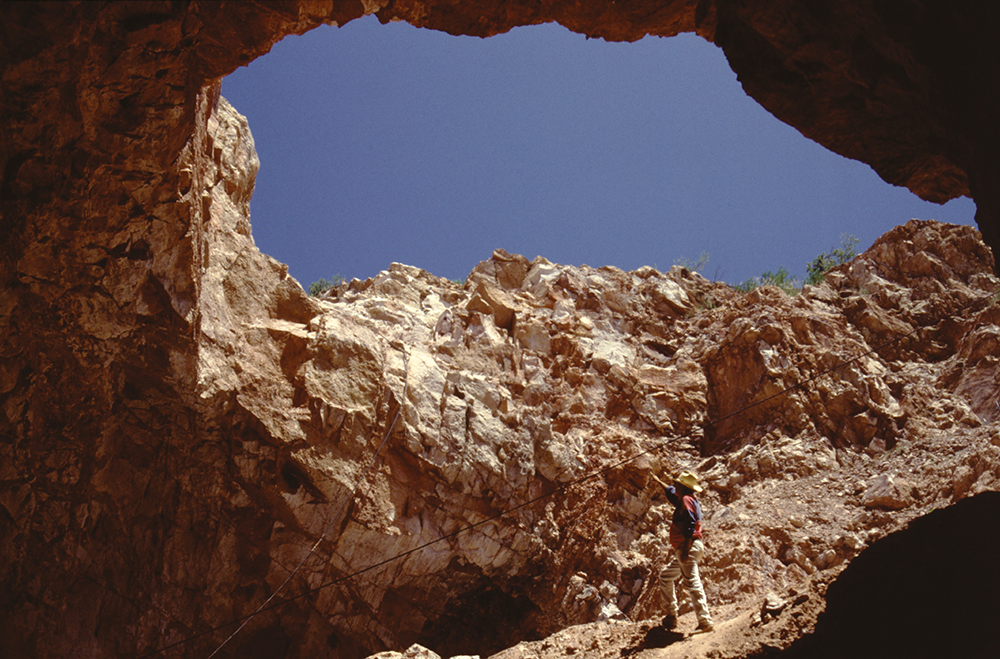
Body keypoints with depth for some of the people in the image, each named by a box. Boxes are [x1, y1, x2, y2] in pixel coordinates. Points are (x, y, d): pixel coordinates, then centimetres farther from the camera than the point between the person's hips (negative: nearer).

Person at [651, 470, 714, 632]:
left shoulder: (686, 500, -11)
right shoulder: (683, 499, 19)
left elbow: (690, 526, -22)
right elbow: (671, 492, 42)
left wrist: (686, 550, -28)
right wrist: (658, 481, 55)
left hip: (689, 547, -11)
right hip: (683, 549, 11)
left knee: (692, 583, -16)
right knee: (666, 576, 22)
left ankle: (705, 622, -20)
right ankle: (671, 615, 23)